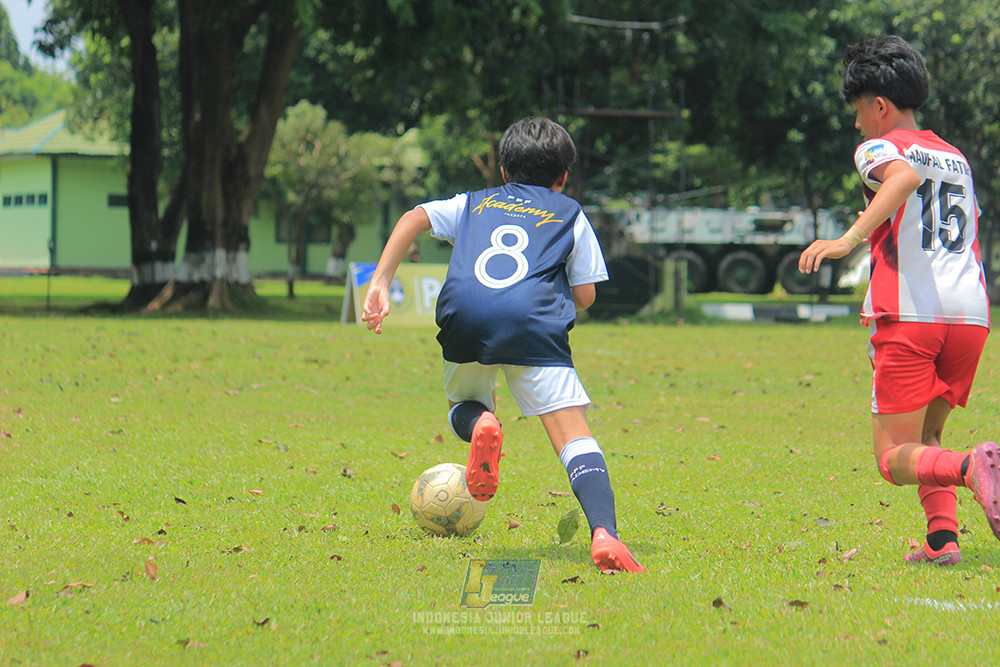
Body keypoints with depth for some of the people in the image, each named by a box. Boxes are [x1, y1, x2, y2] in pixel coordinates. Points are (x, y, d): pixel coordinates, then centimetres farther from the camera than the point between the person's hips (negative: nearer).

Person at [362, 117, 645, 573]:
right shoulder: (570, 214, 27)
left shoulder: (473, 204, 32)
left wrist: (380, 284, 14)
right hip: (533, 321, -2)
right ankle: (604, 532, -30)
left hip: (464, 314, 2)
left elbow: (414, 218, 18)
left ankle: (479, 422, -9)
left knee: (463, 406, 29)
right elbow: (584, 296, 20)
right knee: (574, 437, -5)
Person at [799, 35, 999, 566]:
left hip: (908, 312, -6)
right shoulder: (956, 158, 25)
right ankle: (942, 537, 2)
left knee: (896, 459, -2)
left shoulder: (881, 149, 4)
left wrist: (850, 239, -31)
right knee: (925, 437, 22)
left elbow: (905, 177, -20)